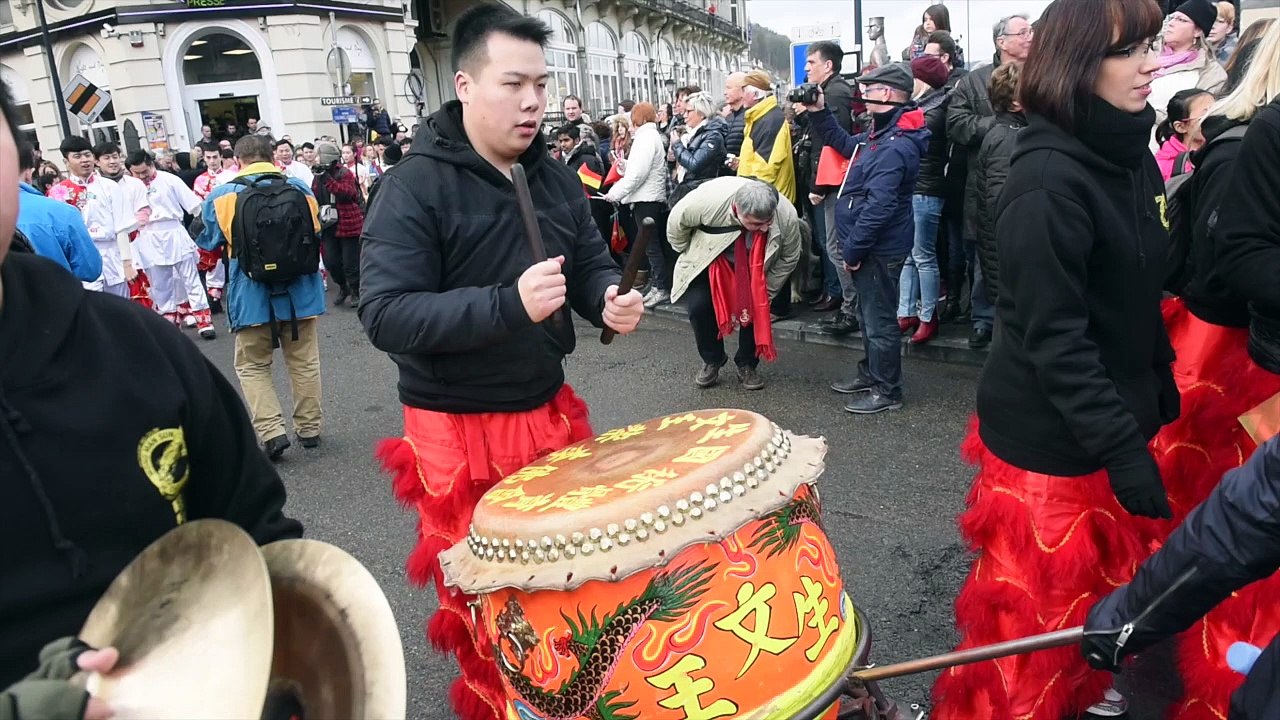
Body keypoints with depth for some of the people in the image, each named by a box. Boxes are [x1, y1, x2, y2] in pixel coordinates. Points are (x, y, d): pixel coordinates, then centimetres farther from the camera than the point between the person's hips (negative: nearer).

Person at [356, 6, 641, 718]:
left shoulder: (557, 178, 4)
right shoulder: (415, 186, -15)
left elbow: (592, 264, 13)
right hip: (459, 428, -5)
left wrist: (610, 300, -12)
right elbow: (386, 315, -22)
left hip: (550, 411, 6)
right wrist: (509, 306, -34)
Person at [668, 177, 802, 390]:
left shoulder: (787, 216, -34)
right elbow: (676, 221, -19)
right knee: (698, 306, -15)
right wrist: (690, 255, -6)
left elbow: (789, 258, -13)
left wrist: (766, 291, -10)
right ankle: (712, 361, 9)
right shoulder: (707, 199, -41)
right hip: (709, 259, -1)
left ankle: (747, 365, 12)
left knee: (756, 307, -11)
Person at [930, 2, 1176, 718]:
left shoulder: (1130, 154, 6)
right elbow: (1052, 336, -25)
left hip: (1114, 415, 9)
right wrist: (1123, 446, -25)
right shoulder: (1049, 182, -23)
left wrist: (1160, 388, 15)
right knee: (1040, 592, 7)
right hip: (1052, 434, -9)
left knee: (1103, 571, 24)